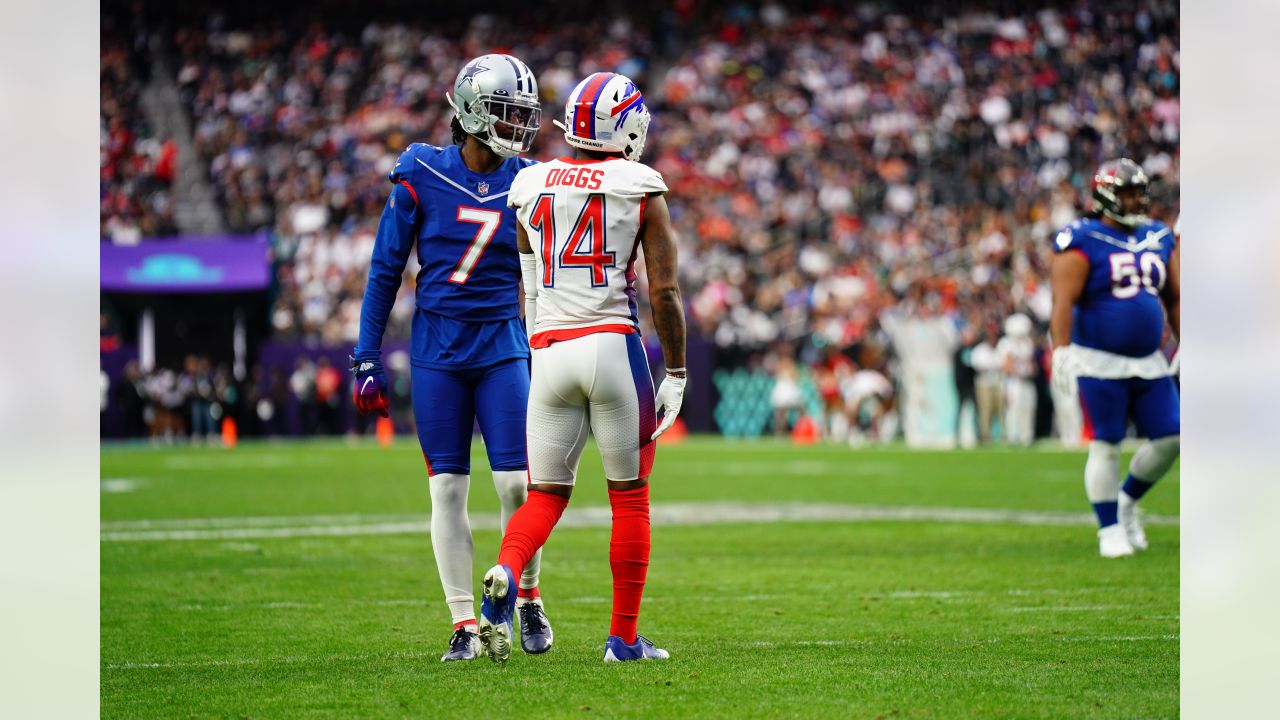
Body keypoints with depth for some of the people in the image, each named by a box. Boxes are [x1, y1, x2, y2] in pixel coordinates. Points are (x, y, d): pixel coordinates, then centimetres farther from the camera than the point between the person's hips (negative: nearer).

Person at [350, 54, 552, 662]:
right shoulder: (421, 180, -5)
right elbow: (385, 272, 0)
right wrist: (368, 360, -2)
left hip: (503, 345, 1)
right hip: (437, 349, -1)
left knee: (516, 482, -6)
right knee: (448, 488, 0)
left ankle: (528, 598, 17)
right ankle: (464, 626, 7)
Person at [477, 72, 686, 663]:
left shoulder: (530, 186, 9)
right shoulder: (642, 188, -1)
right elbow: (664, 292, -3)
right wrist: (676, 374, 3)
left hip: (549, 351, 3)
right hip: (614, 345, -3)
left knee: (546, 494, 12)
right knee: (630, 498, 9)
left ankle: (505, 572, -19)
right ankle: (624, 637, 11)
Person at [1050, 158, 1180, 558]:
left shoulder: (1159, 240, 11)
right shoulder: (1083, 243, -9)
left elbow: (1174, 300, 18)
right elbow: (1064, 301, -17)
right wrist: (1061, 349, -27)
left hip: (1149, 363, 6)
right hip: (1100, 364, -6)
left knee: (1169, 439, 0)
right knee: (1106, 447, -3)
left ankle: (1127, 501, 22)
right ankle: (1110, 529, 8)